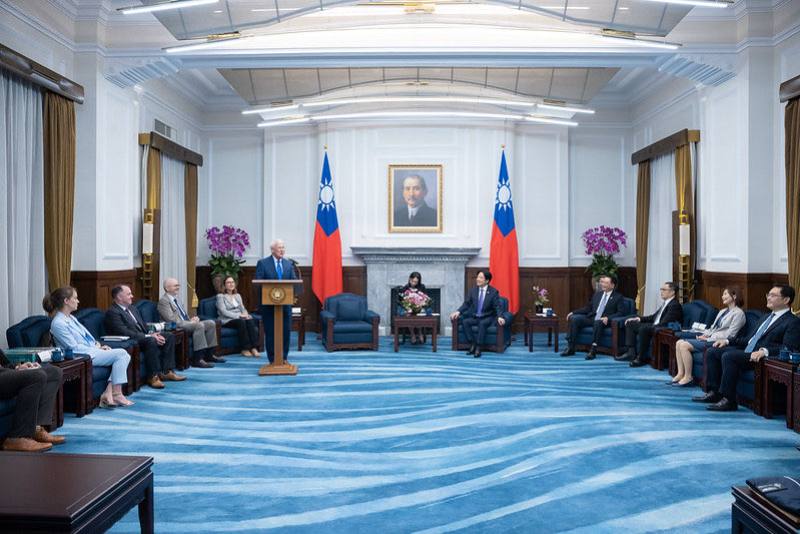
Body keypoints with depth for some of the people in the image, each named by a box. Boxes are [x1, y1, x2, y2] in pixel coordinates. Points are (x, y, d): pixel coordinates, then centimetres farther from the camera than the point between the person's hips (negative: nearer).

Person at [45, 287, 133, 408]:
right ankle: (116, 394, -12)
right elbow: (74, 347, -16)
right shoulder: (58, 323, -13)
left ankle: (109, 393, -13)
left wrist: (98, 345, 4)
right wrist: (97, 349, -10)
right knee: (121, 353, -18)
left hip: (91, 351, 9)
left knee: (124, 355, -7)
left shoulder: (71, 318, 15)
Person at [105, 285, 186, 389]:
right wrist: (149, 336, -24)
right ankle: (153, 376, -27)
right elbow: (125, 332, -22)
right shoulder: (112, 312, -11)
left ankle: (166, 371, -6)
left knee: (169, 336, -2)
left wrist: (153, 334, -2)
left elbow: (143, 325, 21)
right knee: (151, 341, -35)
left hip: (143, 337, 9)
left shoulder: (132, 308, 18)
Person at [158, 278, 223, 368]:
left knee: (211, 323, -4)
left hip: (187, 323, 9)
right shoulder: (163, 300, -9)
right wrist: (190, 322, -18)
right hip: (177, 327, -9)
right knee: (199, 325, -32)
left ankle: (209, 354, -1)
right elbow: (171, 319, -19)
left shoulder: (176, 298, 20)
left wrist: (192, 319, 3)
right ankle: (197, 359, -32)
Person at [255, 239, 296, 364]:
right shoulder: (262, 263, -1)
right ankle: (273, 359, 12)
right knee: (270, 332, 3)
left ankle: (284, 358, 18)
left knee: (286, 331, 7)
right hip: (268, 303, -3)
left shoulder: (288, 264, 10)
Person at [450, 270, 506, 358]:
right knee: (465, 322, -26)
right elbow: (466, 304, 4)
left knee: (482, 324, -36)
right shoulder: (473, 290, 4)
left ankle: (478, 348, -32)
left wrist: (499, 317, -31)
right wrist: (458, 312, -14)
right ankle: (472, 344, -18)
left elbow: (498, 307, -11)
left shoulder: (494, 292, -6)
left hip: (487, 318, -4)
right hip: (474, 317, 4)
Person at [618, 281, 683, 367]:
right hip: (654, 327, 11)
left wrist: (651, 326, -26)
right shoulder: (665, 303, 19)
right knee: (630, 324, 7)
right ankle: (631, 352, -4)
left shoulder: (675, 305, -12)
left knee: (643, 328, -36)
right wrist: (639, 318, 10)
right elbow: (654, 317, 23)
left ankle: (640, 358, -25)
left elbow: (664, 324, -22)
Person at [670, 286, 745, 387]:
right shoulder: (723, 311, 23)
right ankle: (681, 374, -9)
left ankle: (688, 377, -15)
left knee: (684, 345, -23)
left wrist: (708, 339, -15)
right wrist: (704, 334, 2)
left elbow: (729, 334, -14)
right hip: (709, 338, 9)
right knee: (679, 342, -8)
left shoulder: (738, 313, -6)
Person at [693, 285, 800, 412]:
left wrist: (765, 351, -33)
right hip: (746, 351, 10)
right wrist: (728, 341, 15)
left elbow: (789, 348, -18)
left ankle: (728, 400, -25)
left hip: (762, 358, -9)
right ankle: (713, 392, -2)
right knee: (712, 352, -1)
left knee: (728, 356, -31)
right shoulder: (768, 317, 25)